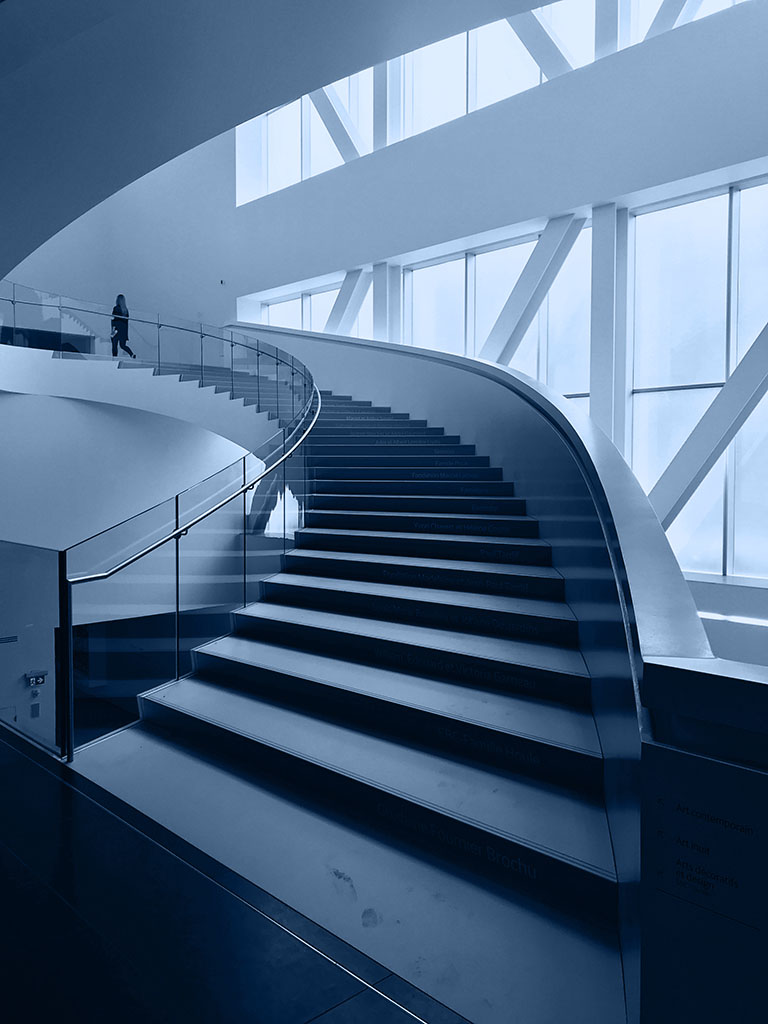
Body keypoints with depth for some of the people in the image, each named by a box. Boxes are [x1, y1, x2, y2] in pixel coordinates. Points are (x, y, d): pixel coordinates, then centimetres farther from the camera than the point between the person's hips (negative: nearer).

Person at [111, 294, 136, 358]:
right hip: (124, 330, 6)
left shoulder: (116, 308, -9)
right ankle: (132, 354, -11)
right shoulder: (125, 309, 9)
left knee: (114, 345, 2)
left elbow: (114, 319, -16)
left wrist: (113, 328, -18)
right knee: (123, 345, 10)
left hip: (117, 329, -6)